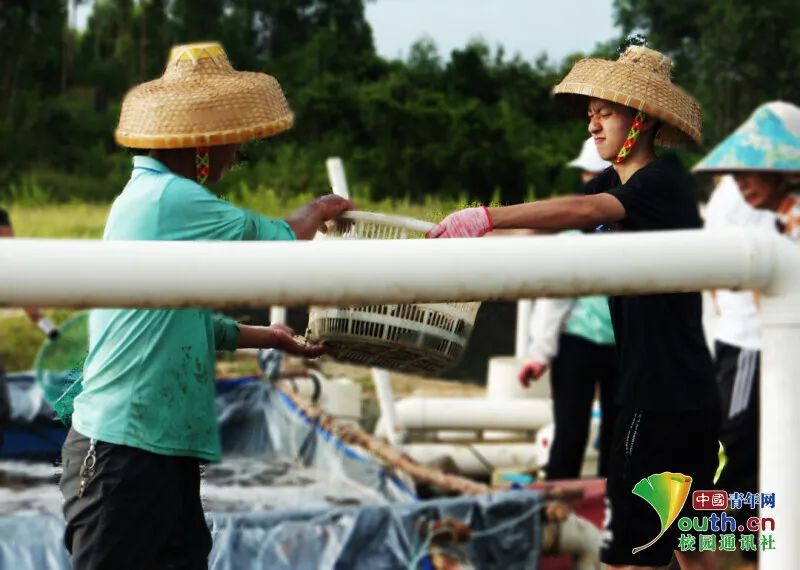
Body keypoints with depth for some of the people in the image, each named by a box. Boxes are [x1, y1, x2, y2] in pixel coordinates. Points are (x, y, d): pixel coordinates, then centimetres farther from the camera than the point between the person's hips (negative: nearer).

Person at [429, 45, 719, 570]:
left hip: (665, 392, -10)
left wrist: (488, 217, -37)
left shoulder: (665, 181, -14)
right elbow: (549, 229, 8)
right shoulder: (613, 182, 13)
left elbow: (585, 212, -30)